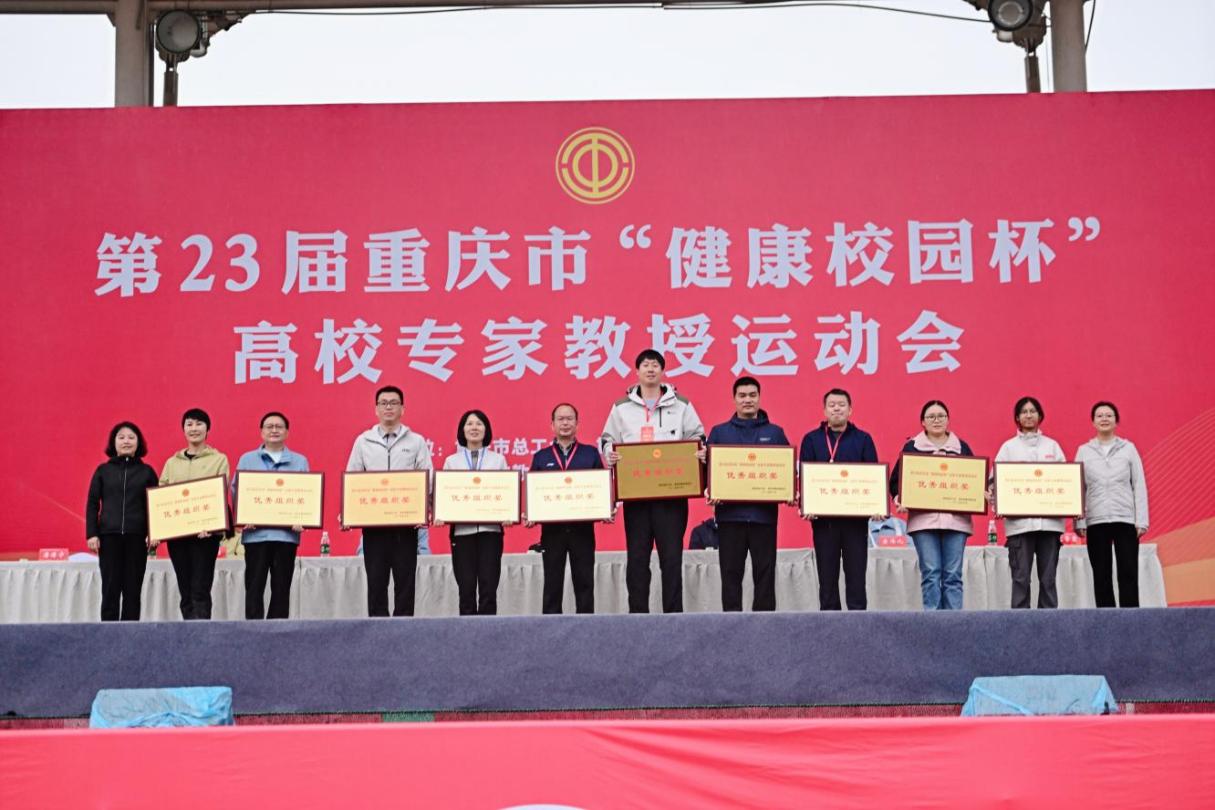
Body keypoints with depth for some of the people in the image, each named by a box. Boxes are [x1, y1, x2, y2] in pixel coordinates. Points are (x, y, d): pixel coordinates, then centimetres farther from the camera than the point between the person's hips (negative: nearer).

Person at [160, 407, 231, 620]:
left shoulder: (219, 459, 6)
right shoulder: (172, 463, 16)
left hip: (205, 533, -4)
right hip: (175, 531, 4)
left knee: (200, 591, -9)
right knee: (186, 592, 6)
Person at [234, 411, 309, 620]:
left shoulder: (300, 461, 13)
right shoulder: (247, 460, 12)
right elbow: (236, 492, 6)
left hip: (286, 533, 1)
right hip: (255, 532, 0)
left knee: (281, 588, 3)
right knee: (254, 587, -2)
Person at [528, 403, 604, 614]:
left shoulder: (591, 454, 9)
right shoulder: (541, 457, 12)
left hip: (582, 527, -1)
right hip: (551, 528, 1)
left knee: (584, 582, 2)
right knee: (552, 583, 3)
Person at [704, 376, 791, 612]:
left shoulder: (775, 433, 13)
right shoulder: (719, 432, 13)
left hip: (764, 512, 0)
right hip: (730, 512, 0)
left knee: (765, 571, 1)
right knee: (731, 572, 2)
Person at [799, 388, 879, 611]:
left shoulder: (863, 439, 8)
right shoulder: (811, 440, 8)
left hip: (856, 517, 0)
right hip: (823, 518, 0)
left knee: (856, 574, 2)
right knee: (827, 576, 4)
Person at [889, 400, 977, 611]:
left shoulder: (962, 447, 14)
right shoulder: (912, 447, 9)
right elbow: (896, 480, 7)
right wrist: (899, 498, -12)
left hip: (956, 519, 1)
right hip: (923, 519, -1)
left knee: (953, 574, 0)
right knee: (930, 573, -5)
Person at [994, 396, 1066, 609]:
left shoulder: (1052, 446, 16)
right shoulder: (1009, 447, 12)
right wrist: (998, 504, -13)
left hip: (1050, 521, 2)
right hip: (1019, 521, -1)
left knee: (1048, 577, 1)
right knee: (1021, 577, -5)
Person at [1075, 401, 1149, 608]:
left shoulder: (1128, 448, 7)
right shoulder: (1084, 451, 8)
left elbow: (1139, 486, 4)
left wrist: (1141, 520, -2)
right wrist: (1079, 522, 0)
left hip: (1125, 520, -1)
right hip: (1096, 521, 1)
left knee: (1128, 574, -3)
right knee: (1101, 576, 3)